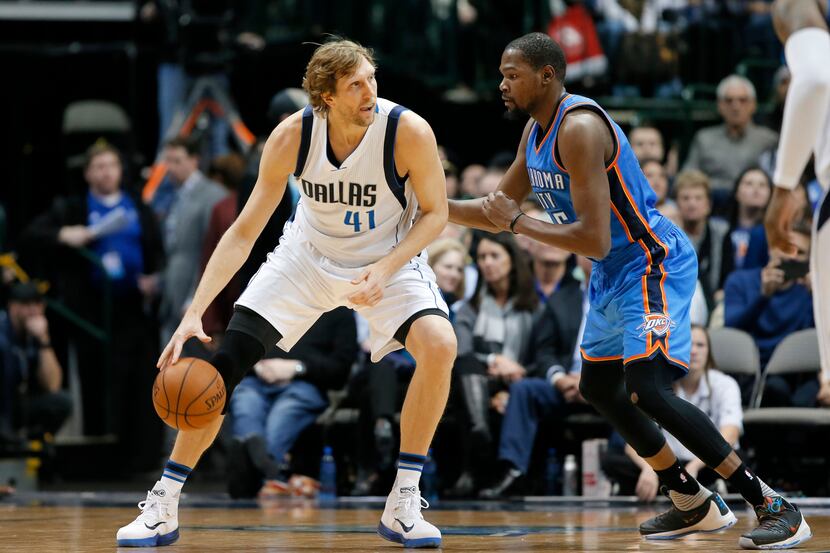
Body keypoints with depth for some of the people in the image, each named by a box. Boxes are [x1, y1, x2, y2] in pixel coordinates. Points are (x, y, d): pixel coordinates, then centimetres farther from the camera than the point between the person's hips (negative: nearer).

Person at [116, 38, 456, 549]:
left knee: (439, 344, -28)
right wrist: (194, 313, -26)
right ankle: (163, 507, 6)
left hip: (390, 258, -1)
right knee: (226, 363, -9)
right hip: (308, 256, 1)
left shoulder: (409, 132, -28)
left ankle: (403, 505, -14)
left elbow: (434, 213, -12)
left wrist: (385, 269, -28)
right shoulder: (293, 136, -23)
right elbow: (244, 232, -18)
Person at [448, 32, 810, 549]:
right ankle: (695, 505, 29)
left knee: (647, 390, -22)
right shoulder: (536, 130, 6)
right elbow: (500, 207, 20)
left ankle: (773, 505, -18)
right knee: (599, 388, 19)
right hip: (614, 272, 11)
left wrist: (518, 223, -20)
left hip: (652, 263, -11)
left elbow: (594, 239, -29)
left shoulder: (580, 128, -25)